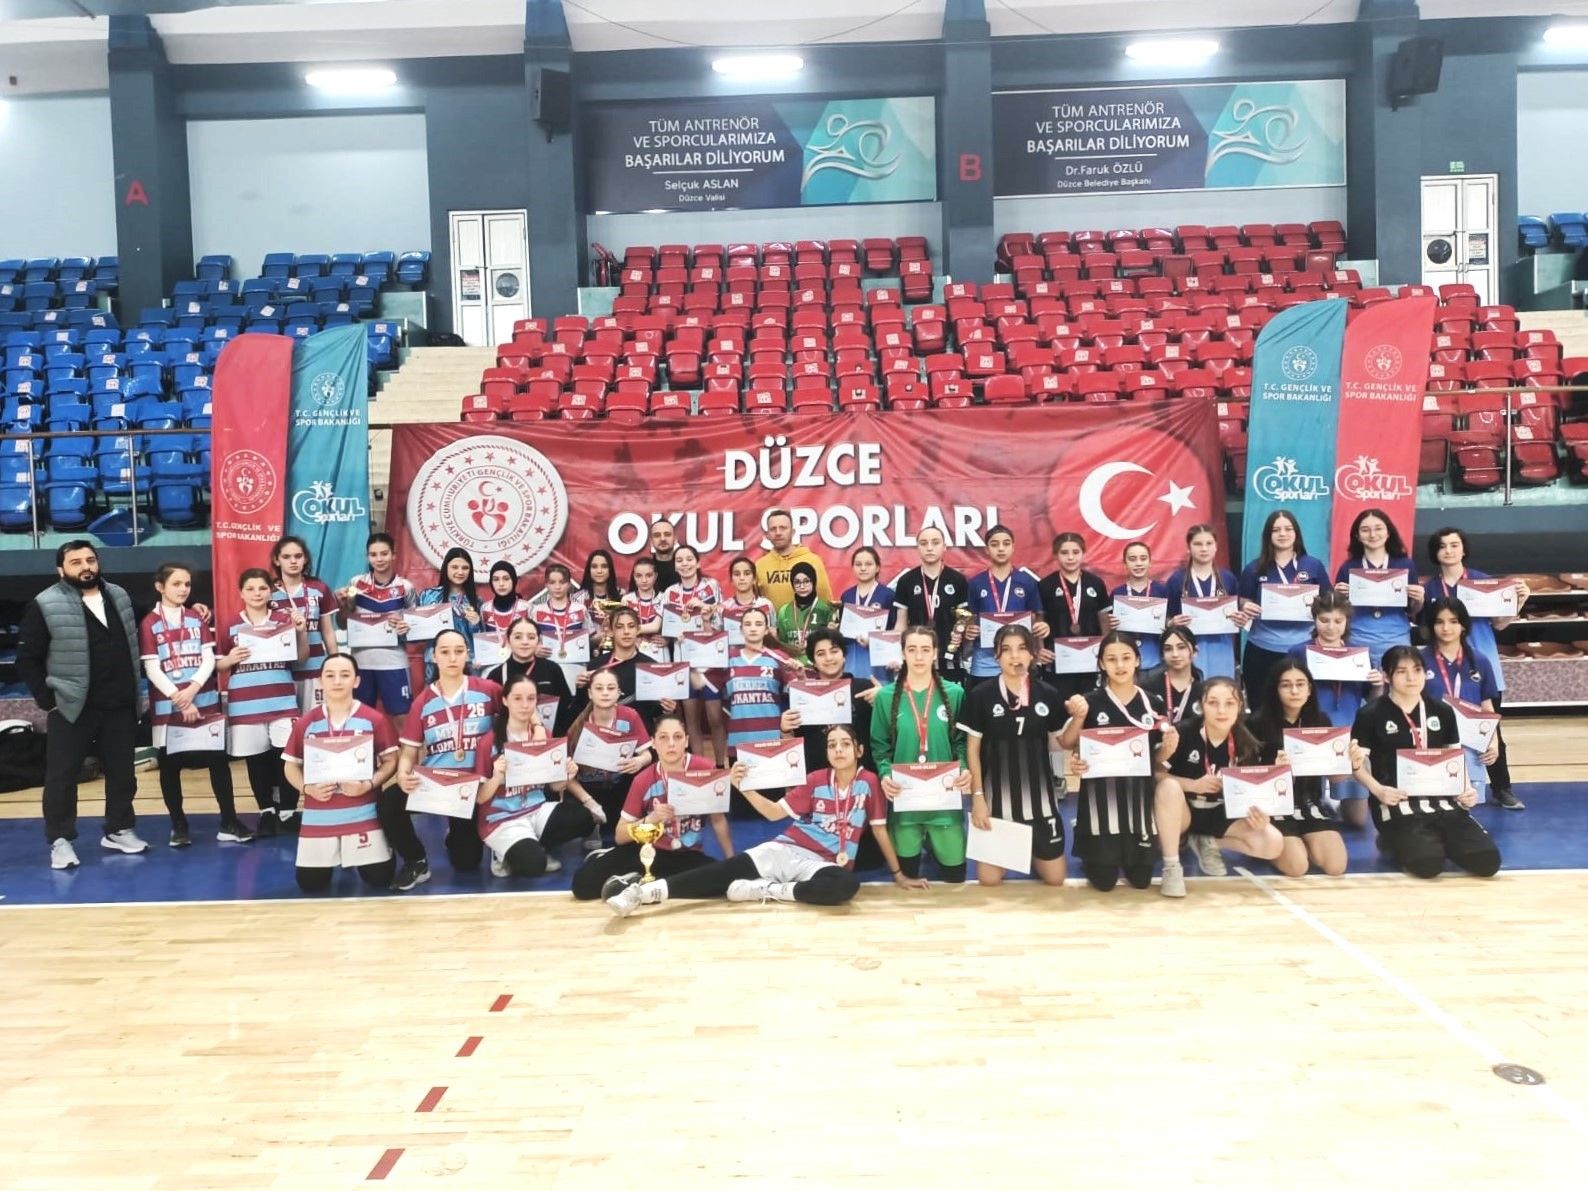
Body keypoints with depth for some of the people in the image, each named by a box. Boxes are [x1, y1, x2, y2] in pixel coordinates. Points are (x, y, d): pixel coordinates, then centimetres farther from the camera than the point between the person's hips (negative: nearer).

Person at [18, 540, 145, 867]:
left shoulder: (119, 597, 9)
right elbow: (27, 660, -5)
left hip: (119, 706, 5)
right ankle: (60, 840, 13)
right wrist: (47, 701, -9)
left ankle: (119, 831, 25)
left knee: (121, 773, 12)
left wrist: (134, 694, 12)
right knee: (62, 776, 3)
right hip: (70, 707, -4)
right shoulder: (45, 606, -8)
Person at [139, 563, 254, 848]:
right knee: (169, 766, 5)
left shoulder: (197, 619, 9)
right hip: (167, 706, -2)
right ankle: (179, 826, 18)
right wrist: (178, 699, -15)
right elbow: (152, 669, -8)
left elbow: (209, 659, 2)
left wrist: (192, 689, -15)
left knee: (218, 761, 1)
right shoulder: (149, 624, -2)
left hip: (205, 702, 2)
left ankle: (229, 822, 7)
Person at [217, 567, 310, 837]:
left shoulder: (285, 619, 2)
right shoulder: (231, 627, 3)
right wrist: (230, 660, -13)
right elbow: (217, 665, 8)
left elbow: (301, 657, 5)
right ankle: (267, 811, 22)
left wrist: (302, 632, -10)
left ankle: (288, 811, 10)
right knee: (256, 758, 9)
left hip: (283, 701, -1)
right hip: (245, 705, 1)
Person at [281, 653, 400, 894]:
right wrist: (307, 788, -11)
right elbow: (290, 766, 8)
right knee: (309, 884, 1)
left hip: (364, 814, -1)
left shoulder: (374, 720, -4)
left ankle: (357, 858, 33)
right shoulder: (305, 723, 1)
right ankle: (332, 860, 35)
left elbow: (390, 761, 0)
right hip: (318, 817, 2)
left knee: (379, 878, -2)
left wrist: (369, 784, -17)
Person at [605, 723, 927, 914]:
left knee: (847, 885, -38)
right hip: (784, 851, 2)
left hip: (823, 864, -2)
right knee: (724, 870, -19)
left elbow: (880, 830, 4)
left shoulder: (868, 782, 0)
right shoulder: (817, 780, 6)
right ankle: (642, 891, -25)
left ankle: (765, 890, -27)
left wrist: (899, 875, 5)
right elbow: (775, 812, 8)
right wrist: (746, 788, -6)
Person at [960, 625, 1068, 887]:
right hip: (997, 793, -2)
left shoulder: (1048, 695, 1)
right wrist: (977, 796, -7)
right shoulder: (980, 696, -6)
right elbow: (972, 749, -2)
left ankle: (1029, 850, 36)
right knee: (989, 879, -1)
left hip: (1039, 792, 2)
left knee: (1054, 878, 5)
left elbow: (1059, 743, 10)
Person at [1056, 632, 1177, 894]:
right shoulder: (1090, 702, -6)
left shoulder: (1152, 703, 1)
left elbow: (1158, 758, 10)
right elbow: (1066, 745, -4)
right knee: (1104, 882, 1)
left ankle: (1127, 855, 41)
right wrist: (1078, 717, -20)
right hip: (1100, 796, -2)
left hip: (1139, 795, 2)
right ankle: (1091, 854, 34)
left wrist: (1169, 746, -11)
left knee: (1141, 880, 8)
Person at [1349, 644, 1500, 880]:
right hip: (1397, 806, -4)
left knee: (1488, 861, -13)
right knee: (1429, 863, -27)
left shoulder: (1442, 711, 9)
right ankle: (1393, 842, 7)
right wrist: (1377, 790, -18)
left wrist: (1467, 788, -2)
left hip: (1442, 802, 5)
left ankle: (1436, 840, 15)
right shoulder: (1371, 715, -5)